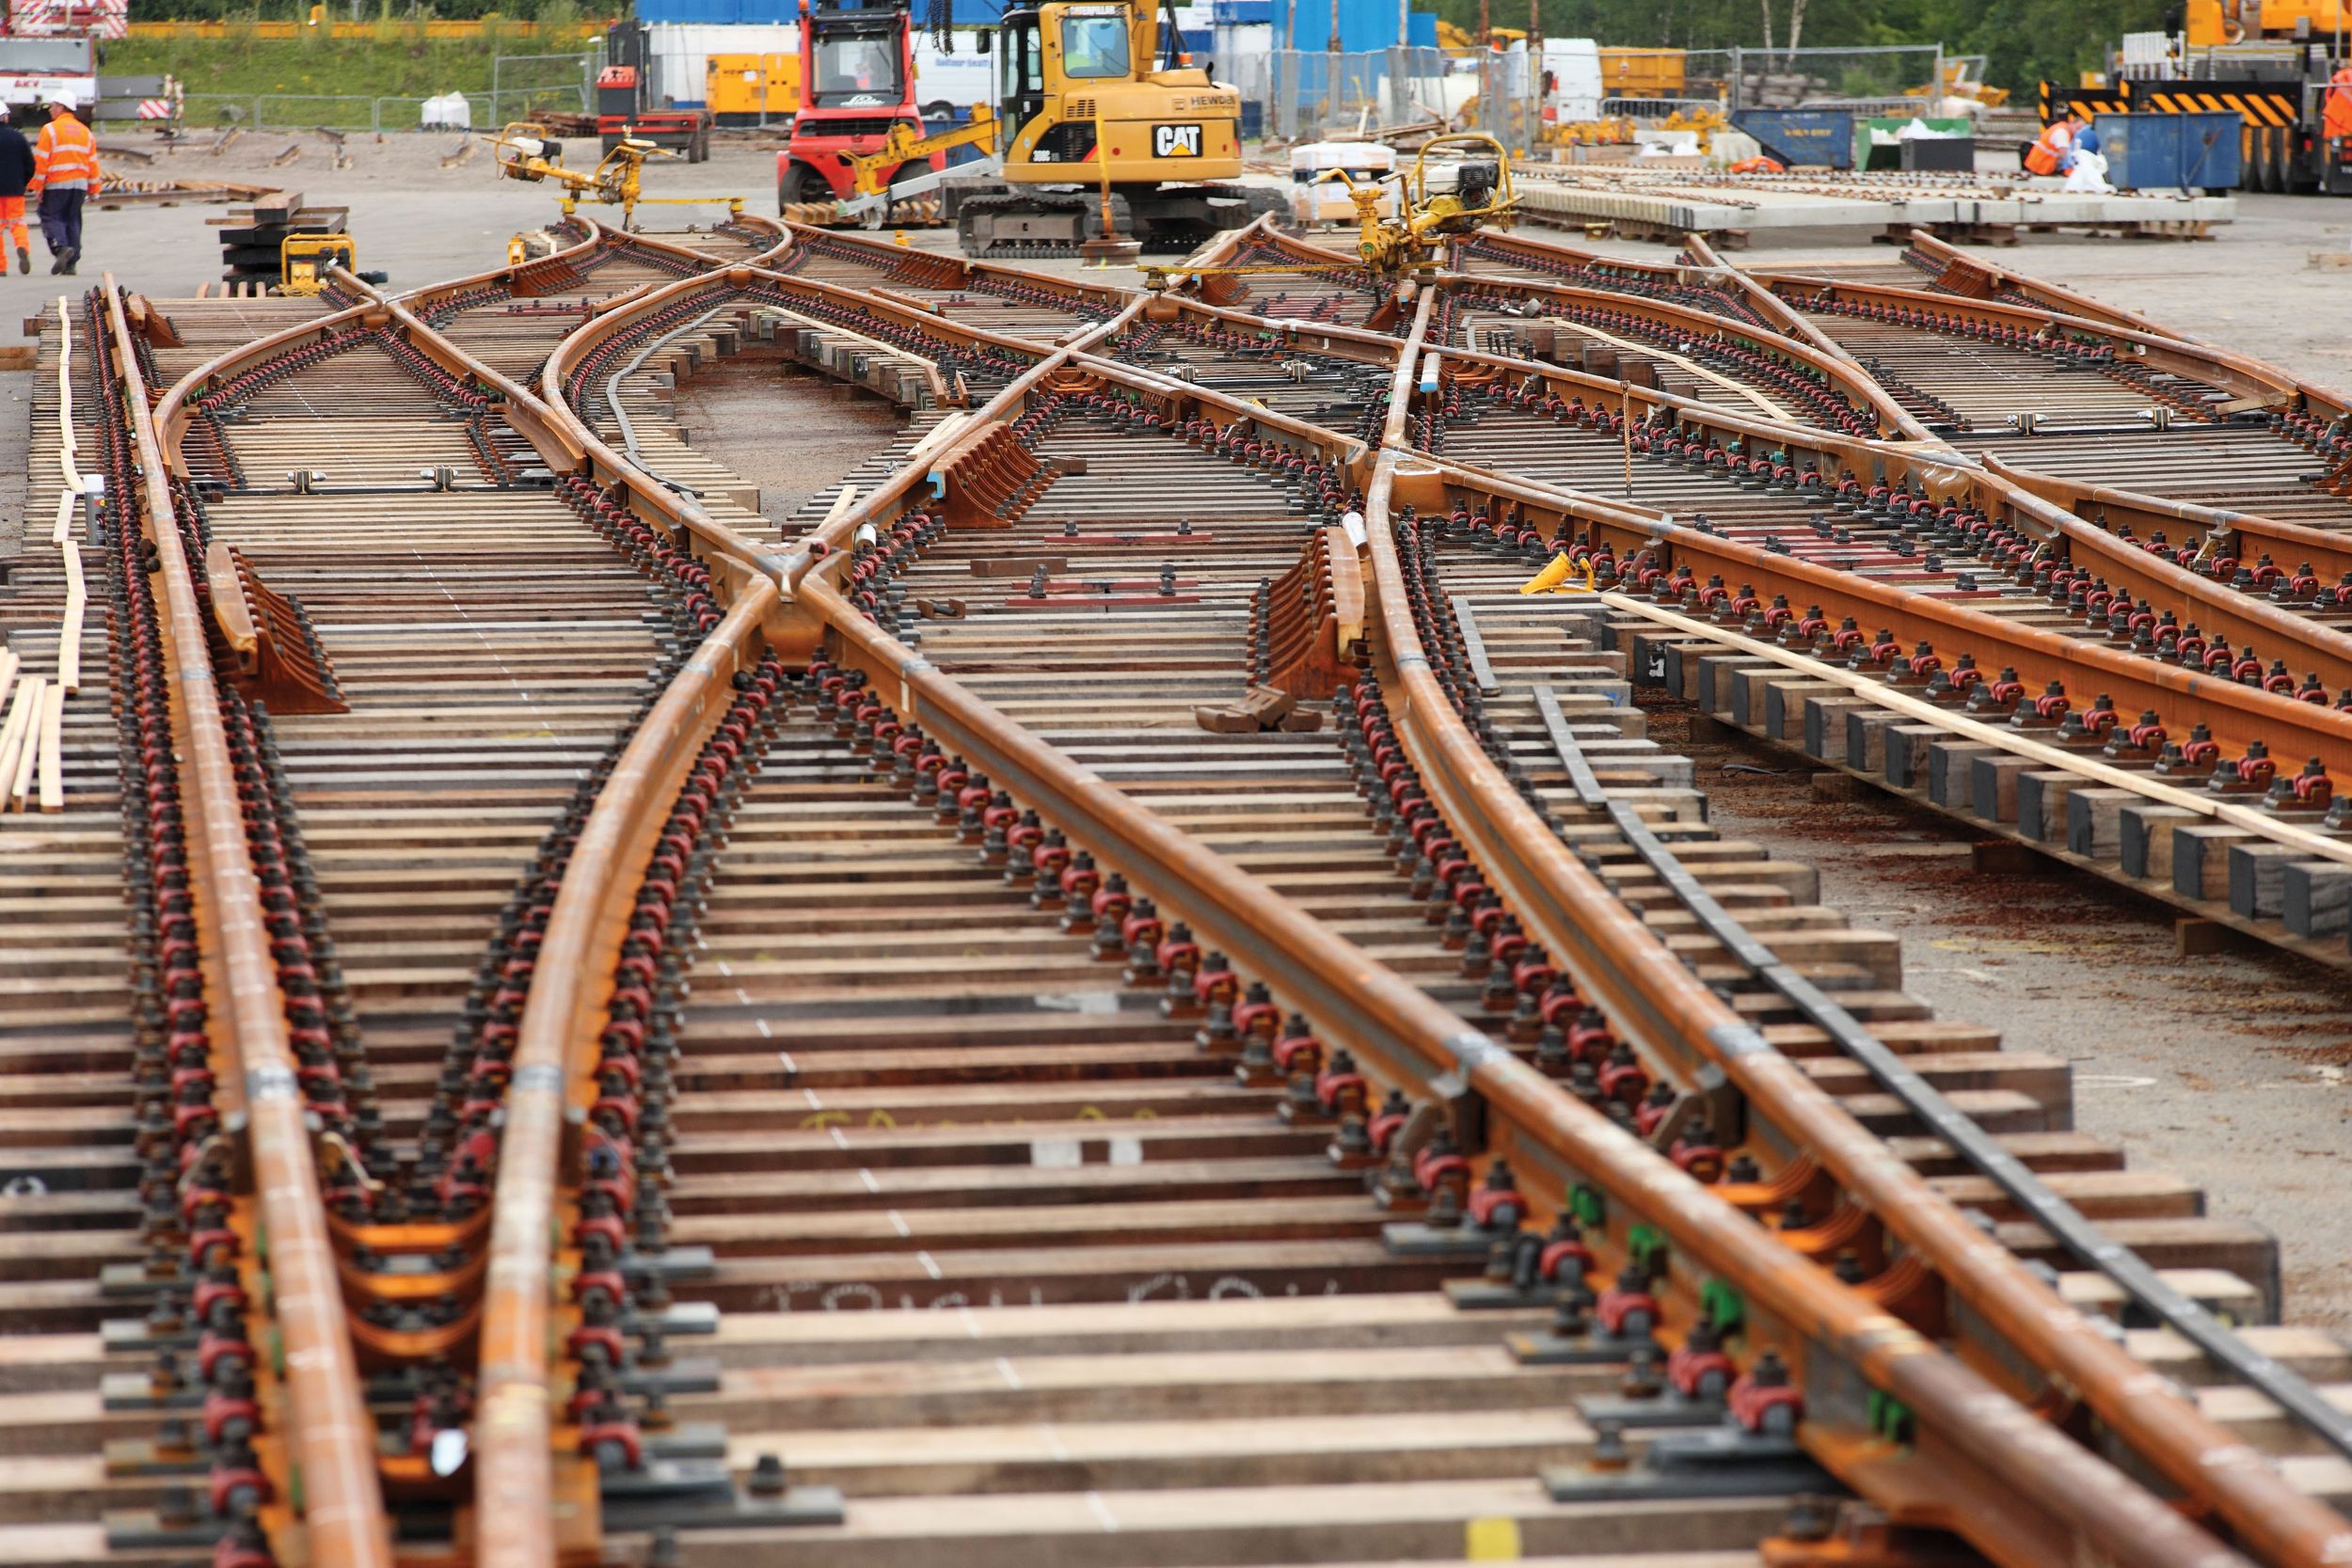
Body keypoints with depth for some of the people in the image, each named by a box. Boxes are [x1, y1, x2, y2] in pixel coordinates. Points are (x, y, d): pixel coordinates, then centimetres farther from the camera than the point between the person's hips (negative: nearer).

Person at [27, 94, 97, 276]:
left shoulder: (50, 130, -5)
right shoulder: (85, 131, 13)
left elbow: (41, 161, -9)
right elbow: (93, 161, 13)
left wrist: (37, 186, -6)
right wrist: (93, 189, 17)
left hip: (57, 185, -5)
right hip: (80, 184, 5)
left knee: (51, 217, 0)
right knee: (73, 220, 10)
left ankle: (61, 246, -25)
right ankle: (71, 264, 7)